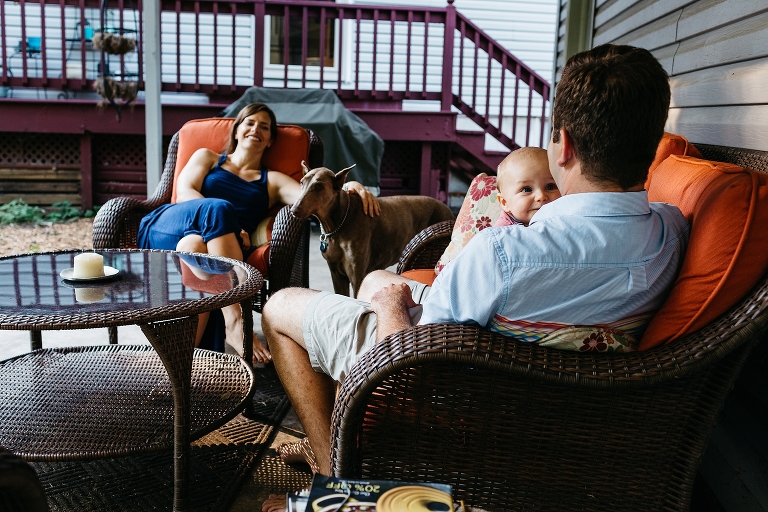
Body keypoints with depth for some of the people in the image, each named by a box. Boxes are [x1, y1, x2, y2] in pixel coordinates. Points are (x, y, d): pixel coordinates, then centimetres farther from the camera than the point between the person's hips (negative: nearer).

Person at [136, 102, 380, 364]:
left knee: (194, 245, -38)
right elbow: (184, 192, 7)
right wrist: (220, 219, -12)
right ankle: (234, 321, -47)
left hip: (213, 246, 0)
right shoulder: (206, 157, 26)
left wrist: (348, 187, -17)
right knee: (218, 207, -34)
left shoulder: (272, 181, 25)